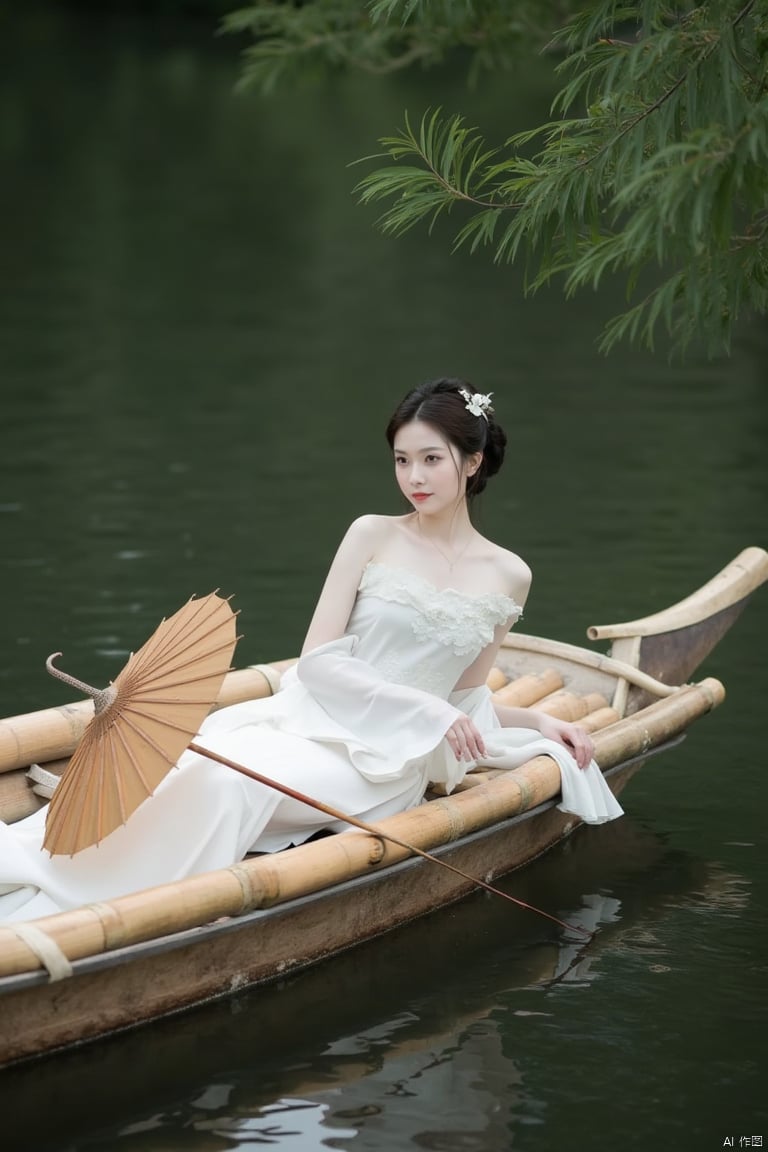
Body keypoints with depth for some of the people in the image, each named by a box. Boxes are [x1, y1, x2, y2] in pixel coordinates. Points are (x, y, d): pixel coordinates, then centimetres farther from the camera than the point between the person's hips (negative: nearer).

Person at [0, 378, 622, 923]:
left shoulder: (508, 577, 8)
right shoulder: (372, 537, 5)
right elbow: (317, 660, 0)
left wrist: (537, 721, 7)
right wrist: (426, 710, -9)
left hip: (389, 760, -1)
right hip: (308, 716, 1)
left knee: (233, 783, -33)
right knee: (192, 764, -33)